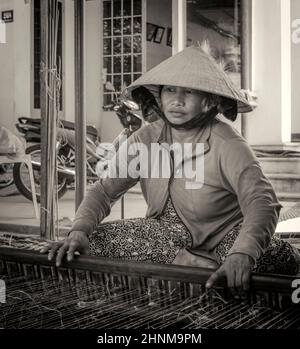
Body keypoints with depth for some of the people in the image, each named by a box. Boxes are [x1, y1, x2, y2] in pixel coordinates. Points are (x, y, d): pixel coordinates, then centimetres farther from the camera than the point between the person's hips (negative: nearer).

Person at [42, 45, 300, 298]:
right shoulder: (146, 139, -7)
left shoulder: (227, 145, -22)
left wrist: (241, 255, -55)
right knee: (94, 239, -20)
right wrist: (79, 231, -27)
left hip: (222, 236, -4)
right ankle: (208, 268, -24)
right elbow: (105, 190, -7)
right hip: (168, 235, 5)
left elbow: (262, 202, -35)